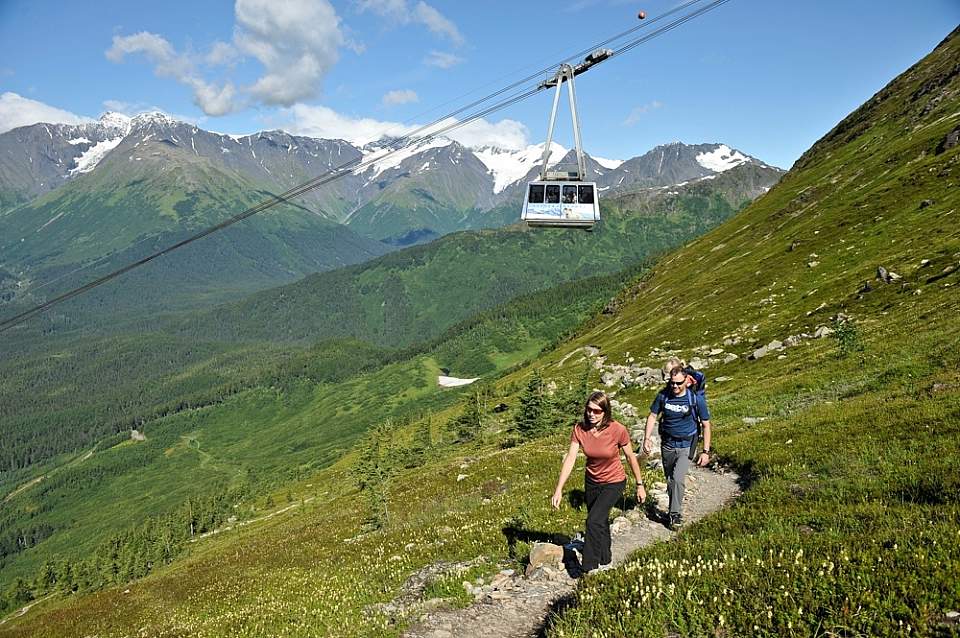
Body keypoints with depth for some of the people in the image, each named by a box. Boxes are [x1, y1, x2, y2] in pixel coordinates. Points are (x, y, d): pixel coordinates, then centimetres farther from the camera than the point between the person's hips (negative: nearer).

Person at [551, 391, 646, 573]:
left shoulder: (617, 430, -25)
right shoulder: (579, 429, -18)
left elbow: (631, 457, -12)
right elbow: (570, 459, -18)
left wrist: (640, 485, -3)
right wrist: (558, 489, -22)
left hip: (614, 482, -4)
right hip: (592, 481, 4)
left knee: (594, 521, -18)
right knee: (601, 523, 19)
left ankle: (589, 570, -5)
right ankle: (605, 561, 42)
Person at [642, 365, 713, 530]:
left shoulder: (696, 399, -14)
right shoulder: (663, 395, -9)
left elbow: (706, 425, -5)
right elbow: (653, 416, 4)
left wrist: (706, 451, -6)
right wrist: (647, 438, -7)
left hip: (686, 446, -3)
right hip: (667, 445, 3)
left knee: (677, 478, -20)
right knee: (670, 481, 14)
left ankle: (675, 514, -5)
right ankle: (675, 508, 34)